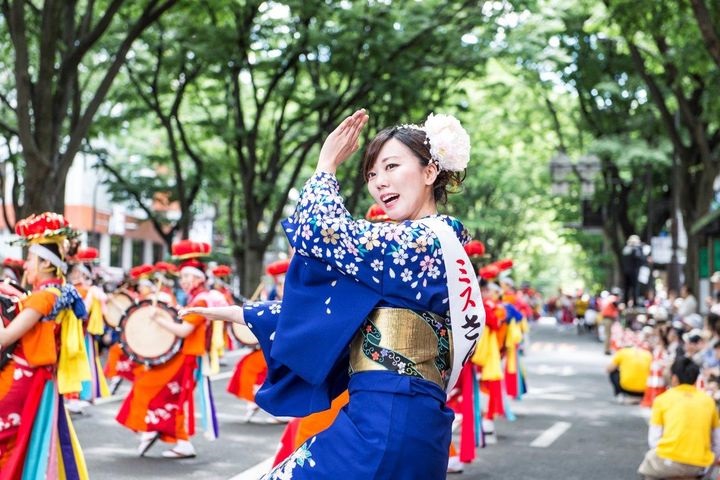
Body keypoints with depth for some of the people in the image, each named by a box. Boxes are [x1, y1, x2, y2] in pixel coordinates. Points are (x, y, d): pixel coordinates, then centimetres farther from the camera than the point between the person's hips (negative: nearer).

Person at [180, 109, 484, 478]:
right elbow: (331, 309, 23)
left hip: (384, 422, -9)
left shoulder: (422, 240, -8)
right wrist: (236, 313, 25)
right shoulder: (437, 242, 21)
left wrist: (326, 164, 5)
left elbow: (315, 231, -13)